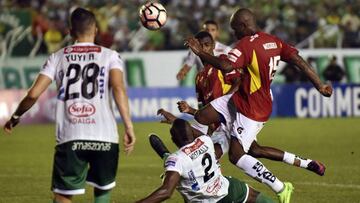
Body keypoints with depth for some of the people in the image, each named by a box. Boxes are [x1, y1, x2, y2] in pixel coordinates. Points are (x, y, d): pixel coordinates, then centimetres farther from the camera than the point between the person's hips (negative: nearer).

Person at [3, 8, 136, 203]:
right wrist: (128, 126, -14)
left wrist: (15, 117, 21)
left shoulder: (57, 57, 11)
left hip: (69, 138, 0)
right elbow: (118, 88, -10)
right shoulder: (109, 56, 7)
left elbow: (33, 94, 5)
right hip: (105, 137, 0)